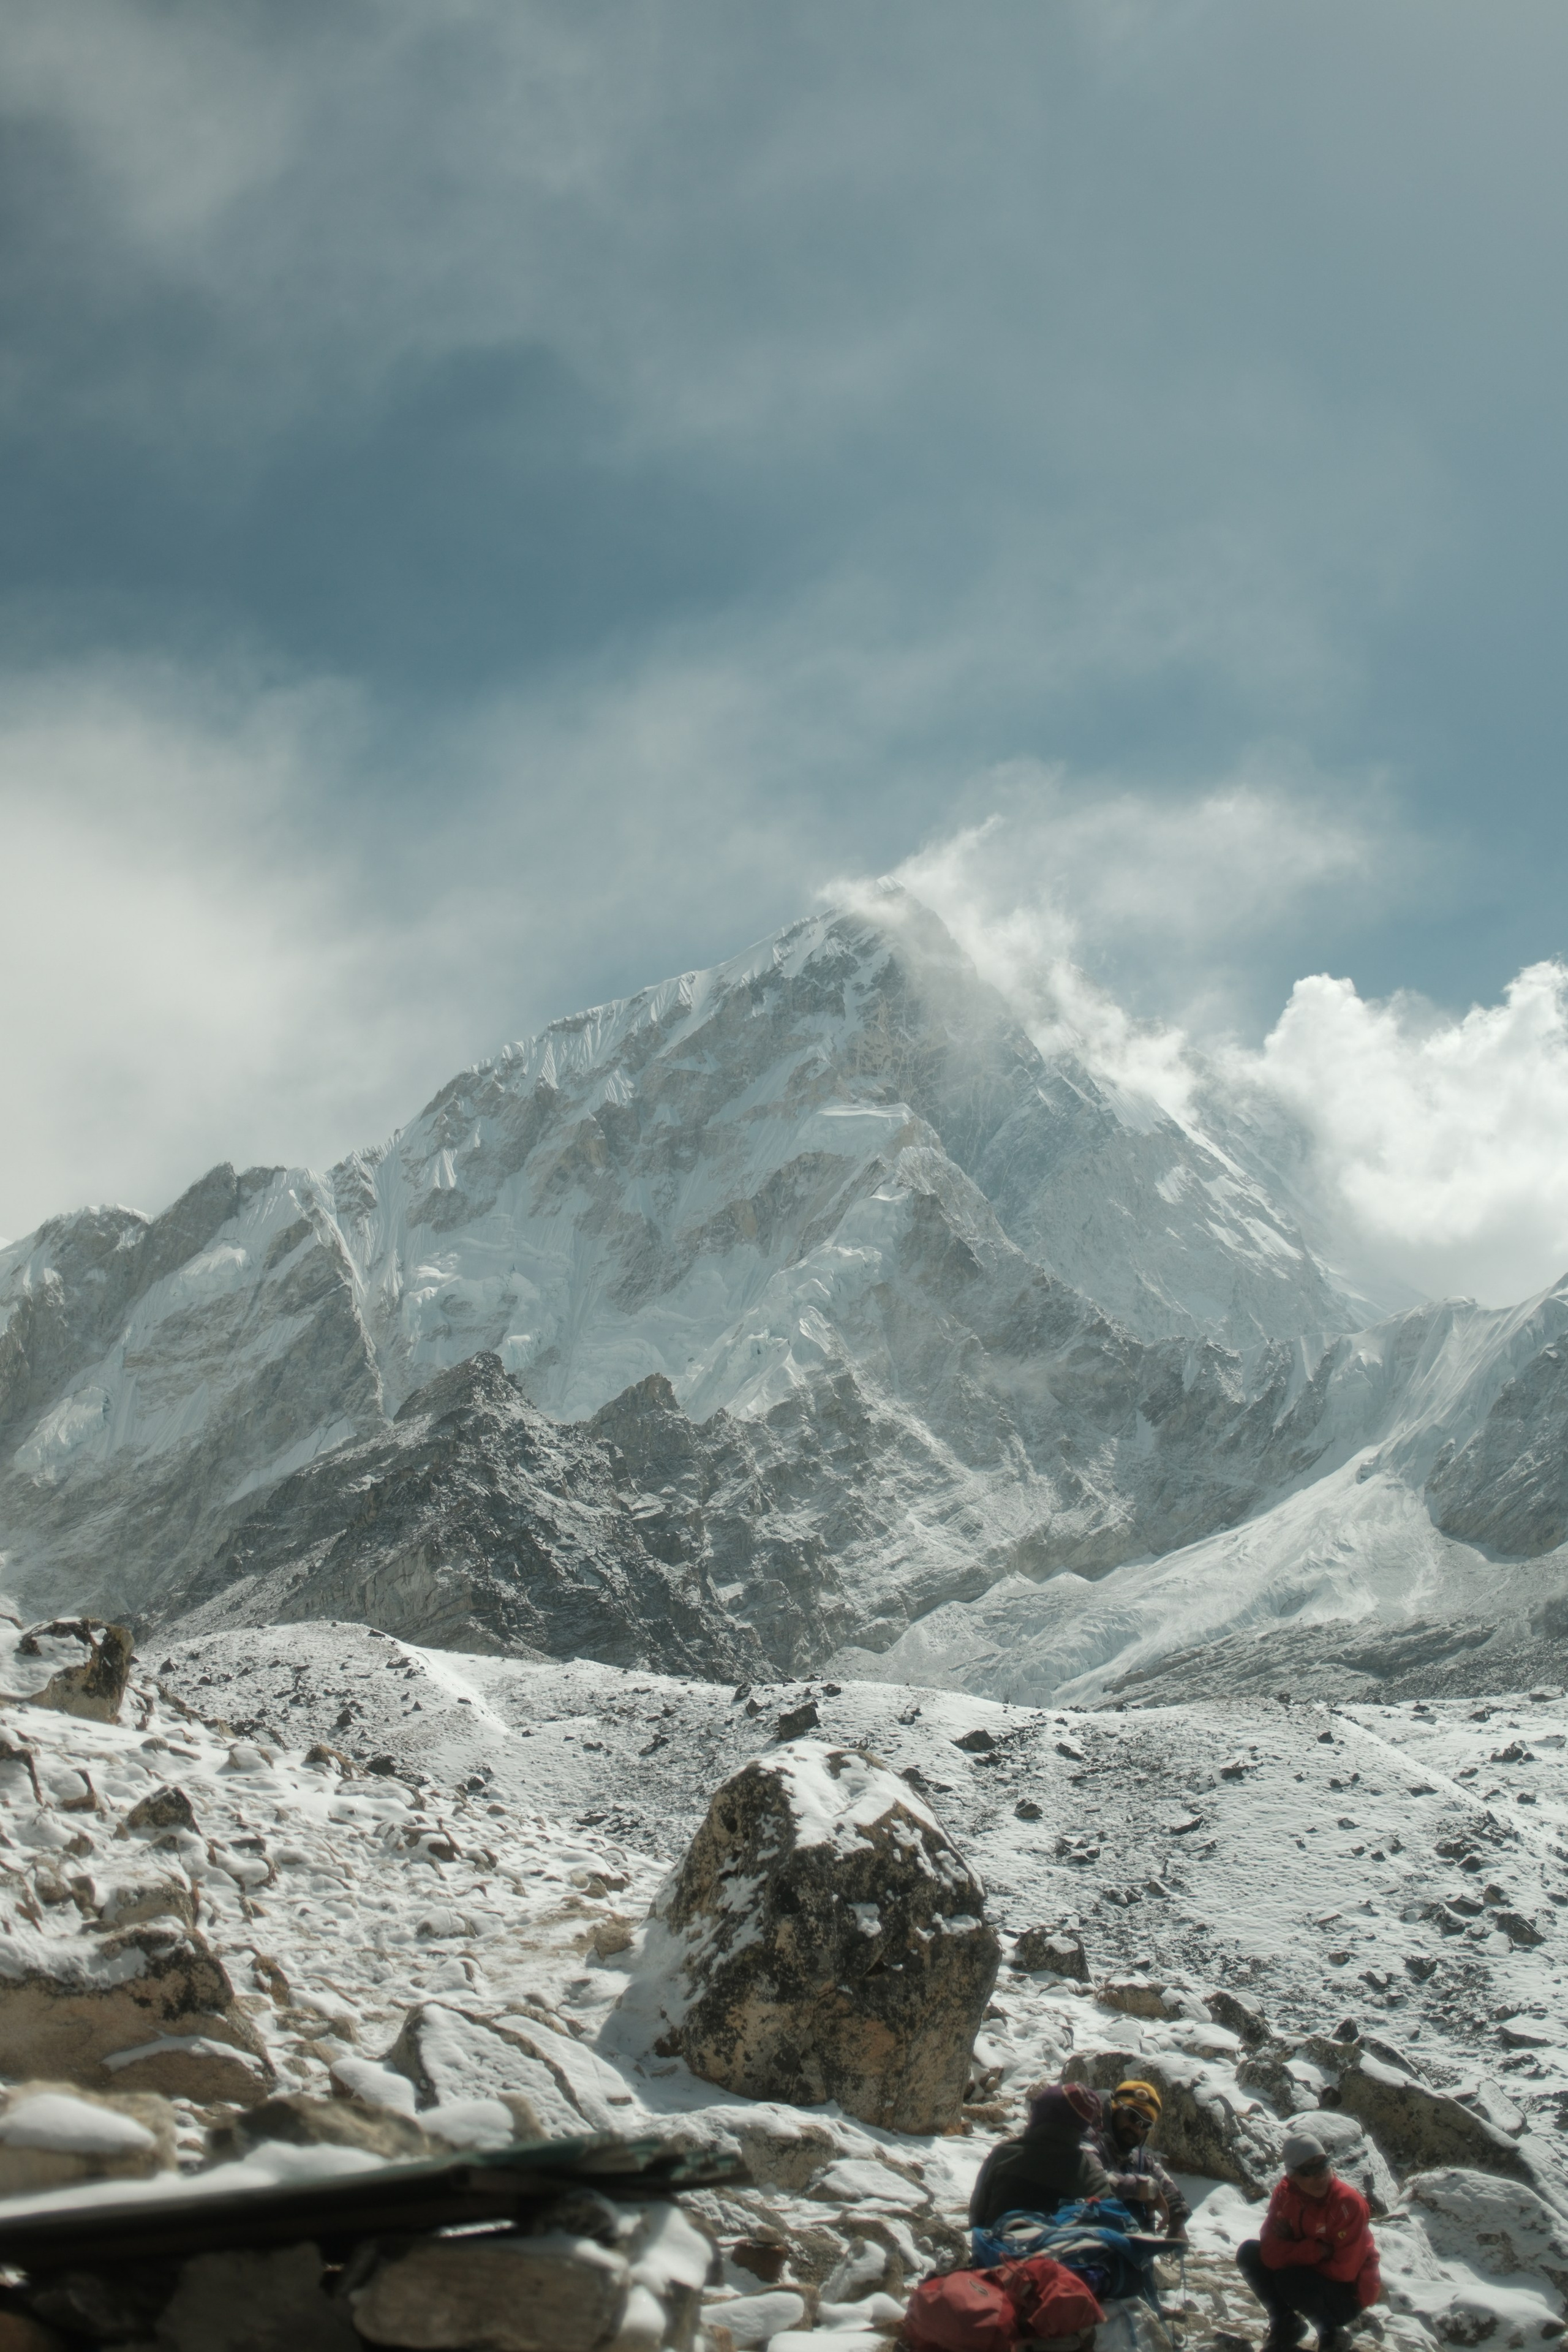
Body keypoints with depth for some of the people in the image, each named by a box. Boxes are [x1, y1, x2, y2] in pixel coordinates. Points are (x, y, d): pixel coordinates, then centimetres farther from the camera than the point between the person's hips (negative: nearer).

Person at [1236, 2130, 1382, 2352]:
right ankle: (1285, 2326, 6)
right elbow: (1270, 2254, -18)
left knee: (1289, 2279, -32)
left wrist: (1297, 2253, -17)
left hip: (1348, 2294, -5)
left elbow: (1344, 2270, -25)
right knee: (1248, 2254, -12)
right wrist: (1317, 2249, -28)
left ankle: (1333, 2333, -4)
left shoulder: (1349, 2202, -26)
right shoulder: (1285, 2194, -11)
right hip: (1308, 2274, 5)